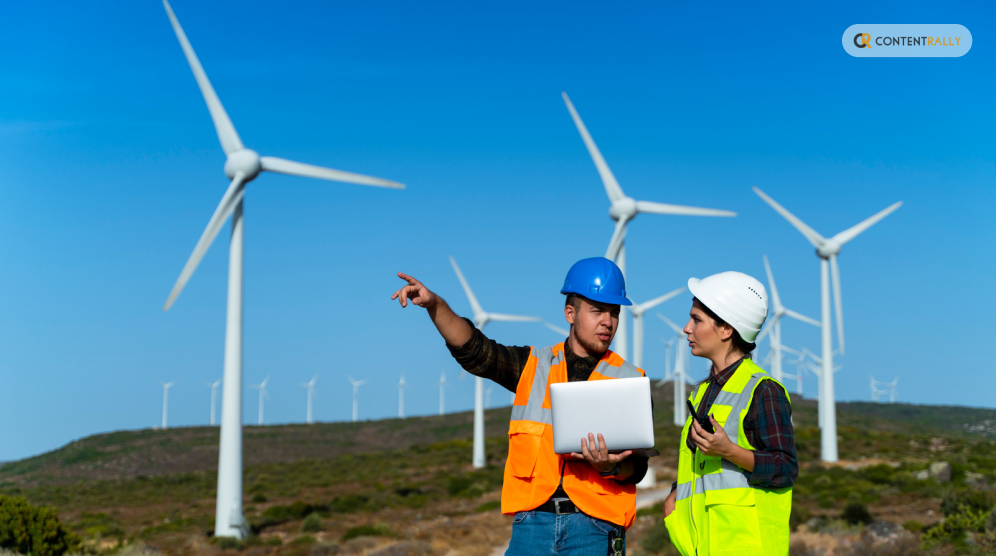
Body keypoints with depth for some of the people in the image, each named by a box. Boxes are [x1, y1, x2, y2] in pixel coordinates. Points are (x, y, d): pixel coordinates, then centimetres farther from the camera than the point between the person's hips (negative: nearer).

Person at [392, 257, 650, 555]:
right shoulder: (534, 366, 12)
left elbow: (637, 466, 4)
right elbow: (474, 350, -1)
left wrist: (611, 467, -18)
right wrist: (435, 304, -15)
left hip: (595, 526, -1)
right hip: (533, 519, 1)